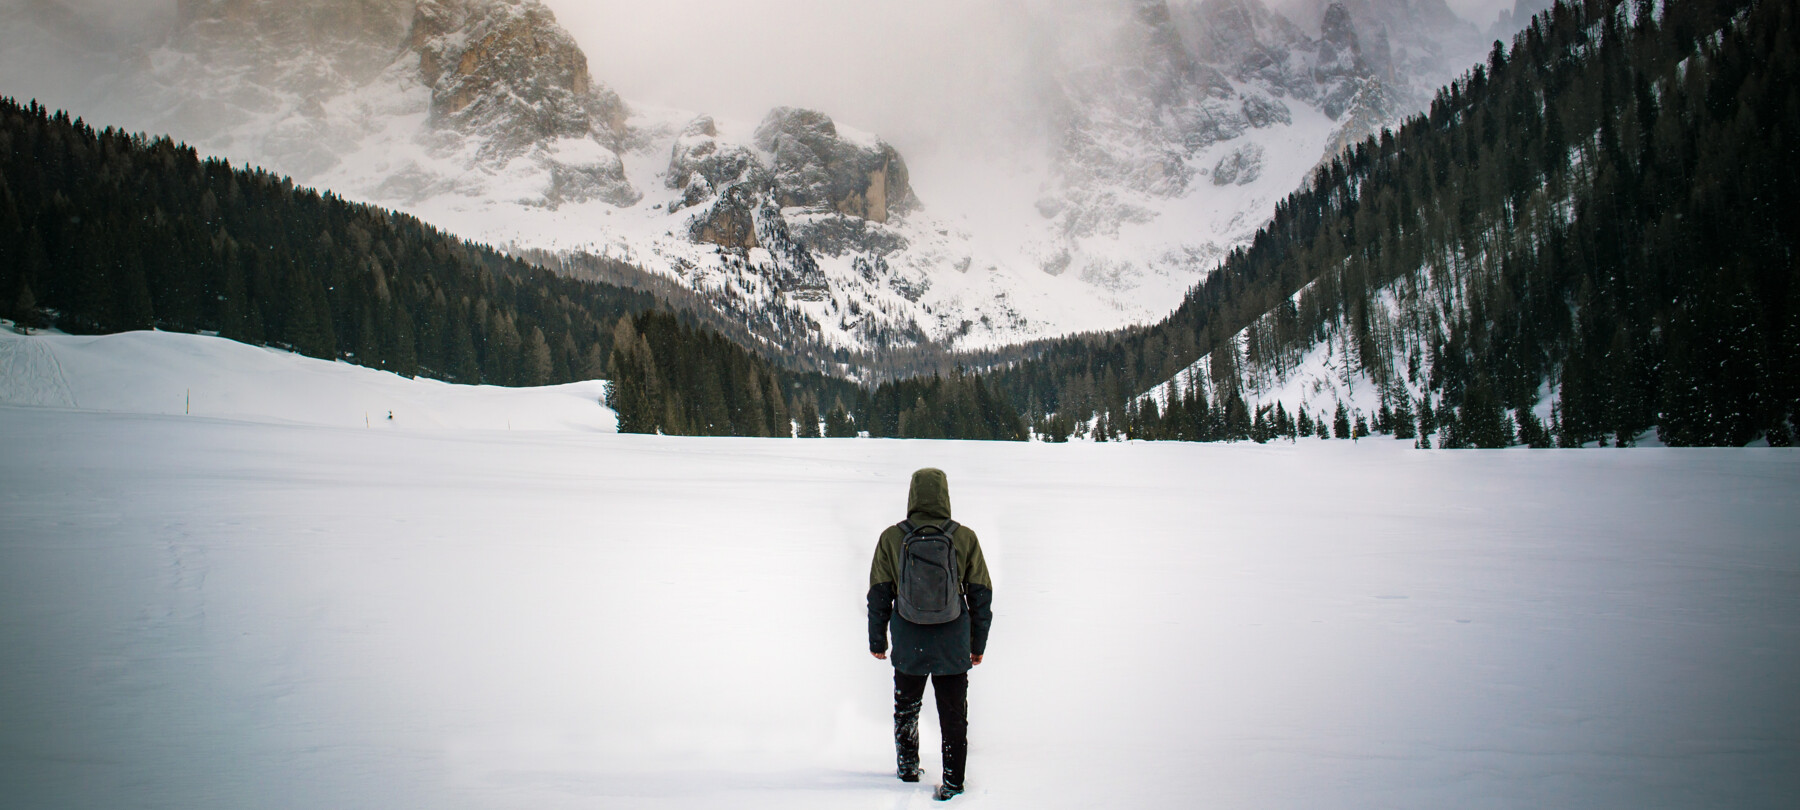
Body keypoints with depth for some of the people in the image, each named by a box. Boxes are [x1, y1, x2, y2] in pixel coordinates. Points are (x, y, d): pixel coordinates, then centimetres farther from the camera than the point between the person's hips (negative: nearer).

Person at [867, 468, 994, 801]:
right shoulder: (965, 538, -6)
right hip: (952, 646, 0)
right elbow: (981, 595, 0)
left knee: (906, 708, 22)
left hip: (909, 646, 1)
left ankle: (908, 768, 35)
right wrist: (978, 644, 10)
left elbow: (878, 595, -2)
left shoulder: (892, 538, -8)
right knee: (953, 714, 11)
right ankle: (953, 781, 14)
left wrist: (877, 640, 11)